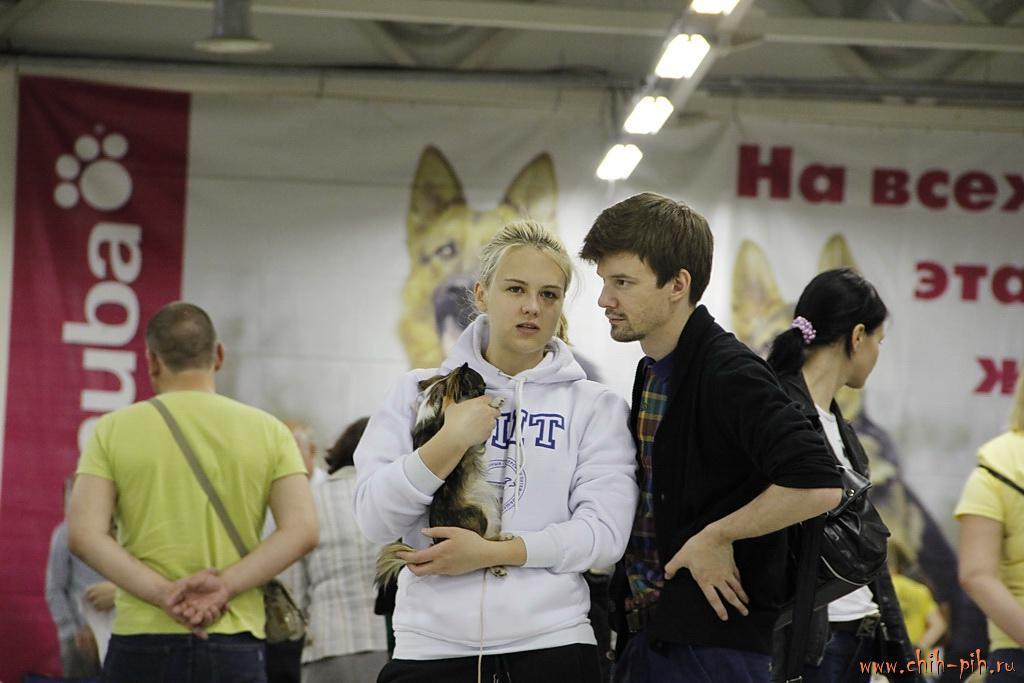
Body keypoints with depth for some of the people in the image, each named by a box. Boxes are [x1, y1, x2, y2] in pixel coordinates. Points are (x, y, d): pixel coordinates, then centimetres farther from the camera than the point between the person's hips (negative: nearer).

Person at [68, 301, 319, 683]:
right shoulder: (267, 431, 7)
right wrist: (224, 586, -9)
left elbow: (85, 535, -7)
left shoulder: (114, 430, 5)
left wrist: (164, 593, -11)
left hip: (142, 640, -1)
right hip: (234, 647, 1)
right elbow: (302, 531, -4)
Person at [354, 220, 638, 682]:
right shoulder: (420, 392, 6)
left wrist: (492, 552, -15)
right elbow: (374, 519, -3)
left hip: (552, 645, 0)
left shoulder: (594, 406, 4)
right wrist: (450, 443, -15)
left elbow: (604, 534, -7)